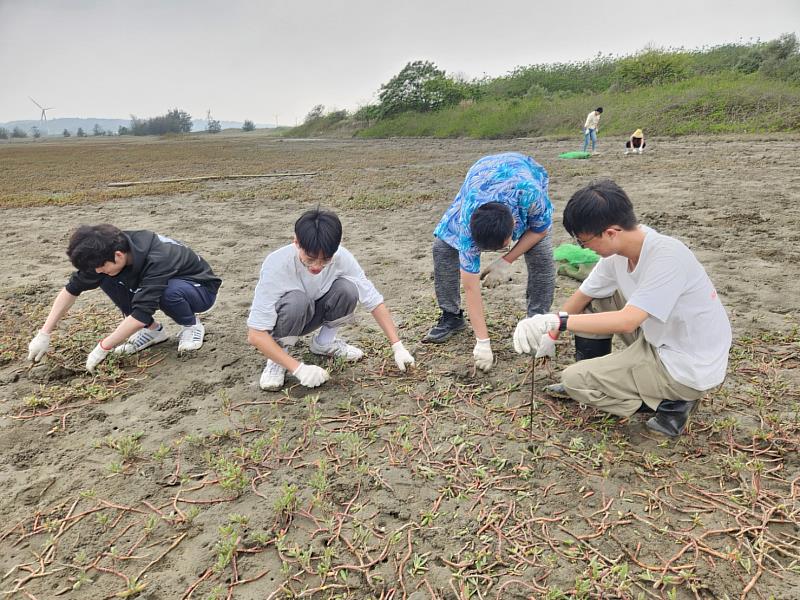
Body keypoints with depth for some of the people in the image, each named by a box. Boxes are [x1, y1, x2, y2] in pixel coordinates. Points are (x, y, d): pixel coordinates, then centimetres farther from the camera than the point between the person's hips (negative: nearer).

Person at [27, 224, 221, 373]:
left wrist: (103, 348, -32)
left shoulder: (157, 260, -38)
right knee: (107, 280, -15)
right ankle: (153, 330, 0)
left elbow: (141, 313, -41)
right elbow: (72, 289, -9)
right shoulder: (111, 250, -17)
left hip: (201, 289, -6)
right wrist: (44, 334, -11)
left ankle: (192, 325, -8)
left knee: (170, 291, -41)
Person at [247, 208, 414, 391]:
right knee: (297, 300, -38)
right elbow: (255, 334, -34)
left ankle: (324, 342, -1)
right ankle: (277, 359, -12)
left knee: (348, 289, -27)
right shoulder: (276, 264, -35)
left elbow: (374, 300, -17)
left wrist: (398, 347, -23)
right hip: (283, 319, -3)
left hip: (313, 314, 3)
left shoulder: (342, 257, -26)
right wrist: (299, 368, -39)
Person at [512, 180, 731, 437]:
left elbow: (627, 321, -36)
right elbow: (582, 295, 6)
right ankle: (590, 380, 17)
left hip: (688, 367, -8)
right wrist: (551, 333, 9)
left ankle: (669, 403, 0)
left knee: (573, 379, -9)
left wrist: (557, 321, -37)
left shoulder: (666, 256, -30)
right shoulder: (619, 249, -6)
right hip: (661, 341, 8)